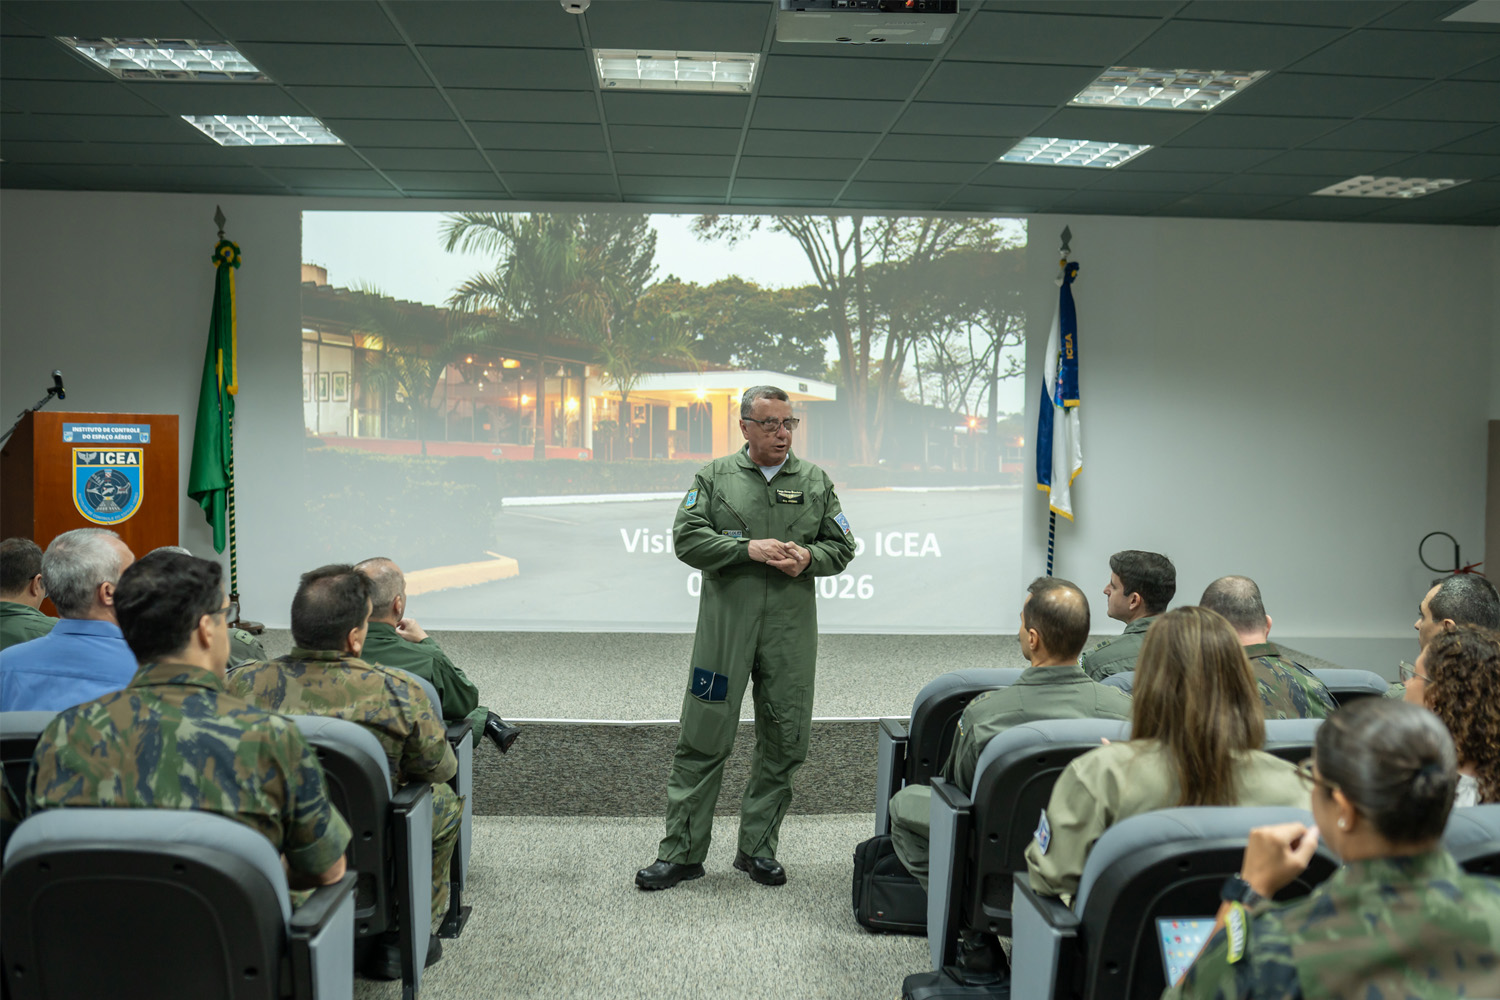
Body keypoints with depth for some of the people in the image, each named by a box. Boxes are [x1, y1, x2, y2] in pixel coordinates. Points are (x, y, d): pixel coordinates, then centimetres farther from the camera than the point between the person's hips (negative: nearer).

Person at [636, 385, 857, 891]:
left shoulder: (816, 482, 12)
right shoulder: (715, 477, 6)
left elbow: (841, 547, 14)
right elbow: (687, 538, -3)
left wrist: (809, 557, -8)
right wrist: (748, 549, -13)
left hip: (791, 627, 2)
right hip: (725, 622, -2)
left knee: (784, 740, 6)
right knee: (704, 737, 0)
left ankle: (758, 847, 22)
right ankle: (682, 851, 11)